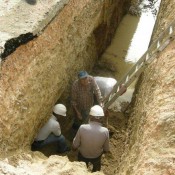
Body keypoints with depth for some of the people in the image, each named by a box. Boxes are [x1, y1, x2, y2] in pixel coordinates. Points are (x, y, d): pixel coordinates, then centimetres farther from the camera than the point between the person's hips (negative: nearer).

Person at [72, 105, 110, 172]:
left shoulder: (82, 128, -33)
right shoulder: (105, 131, -30)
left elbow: (75, 146, -19)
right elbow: (106, 149, -14)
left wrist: (74, 148, 4)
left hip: (83, 156, 0)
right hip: (96, 157, 1)